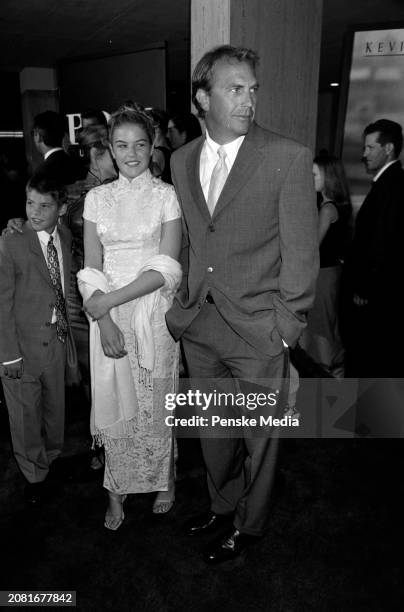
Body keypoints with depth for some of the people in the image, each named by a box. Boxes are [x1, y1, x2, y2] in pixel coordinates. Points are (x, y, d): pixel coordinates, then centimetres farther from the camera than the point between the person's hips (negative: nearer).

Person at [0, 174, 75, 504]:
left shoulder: (65, 236, 1)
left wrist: (68, 333, 6)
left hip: (58, 338, 4)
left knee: (55, 404, 19)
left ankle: (53, 456, 45)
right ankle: (35, 475, 34)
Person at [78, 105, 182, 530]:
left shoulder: (167, 196, -1)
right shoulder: (97, 198, 7)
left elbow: (166, 269, -10)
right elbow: (91, 269, 2)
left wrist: (108, 300, -15)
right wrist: (103, 317, -13)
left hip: (154, 312, -2)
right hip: (105, 314, 2)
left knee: (156, 402, 8)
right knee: (112, 404, 8)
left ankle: (162, 480, 32)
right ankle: (117, 490, 27)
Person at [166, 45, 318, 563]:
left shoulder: (288, 157, -9)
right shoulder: (182, 160, 7)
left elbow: (301, 251, -8)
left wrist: (284, 325, -9)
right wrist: (186, 299, 8)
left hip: (258, 329, -4)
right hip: (198, 326, 5)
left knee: (257, 435, 13)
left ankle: (248, 525, 38)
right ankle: (222, 505, 46)